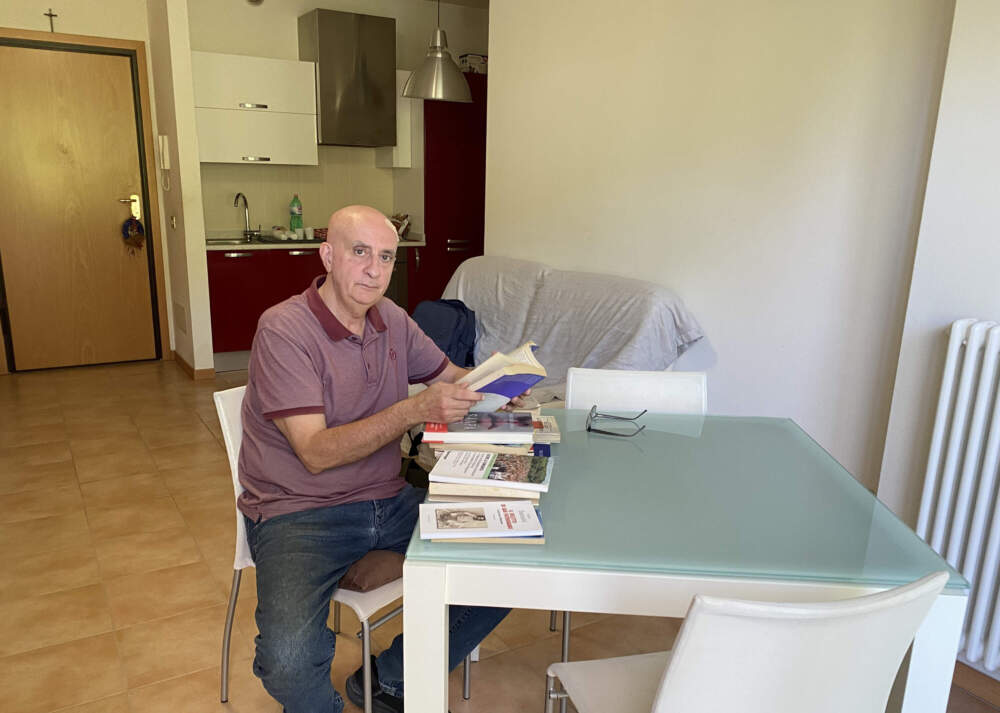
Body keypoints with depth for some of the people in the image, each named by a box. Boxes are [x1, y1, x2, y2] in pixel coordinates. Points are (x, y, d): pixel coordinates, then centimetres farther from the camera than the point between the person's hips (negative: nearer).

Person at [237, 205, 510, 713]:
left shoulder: (392, 320, 5)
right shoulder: (283, 330, -15)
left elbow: (451, 377, 16)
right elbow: (316, 453, -21)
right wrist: (414, 411, -32)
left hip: (386, 500, 6)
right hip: (298, 512, -6)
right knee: (290, 658, -31)